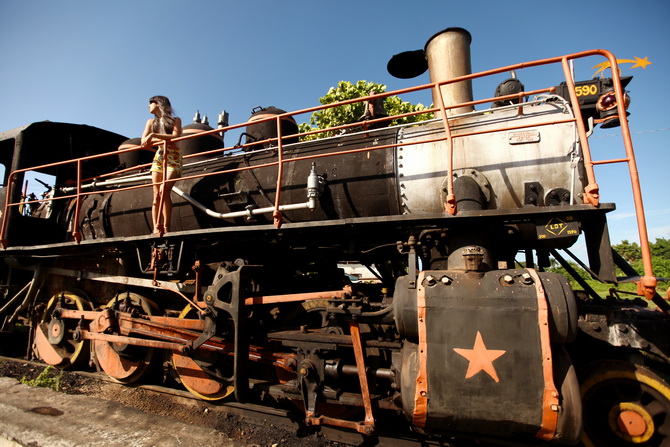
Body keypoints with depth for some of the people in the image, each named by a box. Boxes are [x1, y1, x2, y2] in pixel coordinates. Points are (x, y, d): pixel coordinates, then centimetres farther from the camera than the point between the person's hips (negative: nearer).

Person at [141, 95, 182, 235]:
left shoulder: (175, 120, 7)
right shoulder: (151, 122, 19)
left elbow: (175, 137, -11)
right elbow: (144, 142, 8)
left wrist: (154, 135, -16)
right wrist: (164, 139, -6)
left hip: (173, 158, -4)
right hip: (158, 158, 4)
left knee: (164, 191, -20)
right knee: (156, 195, -6)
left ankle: (165, 227, -20)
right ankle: (156, 228, -10)